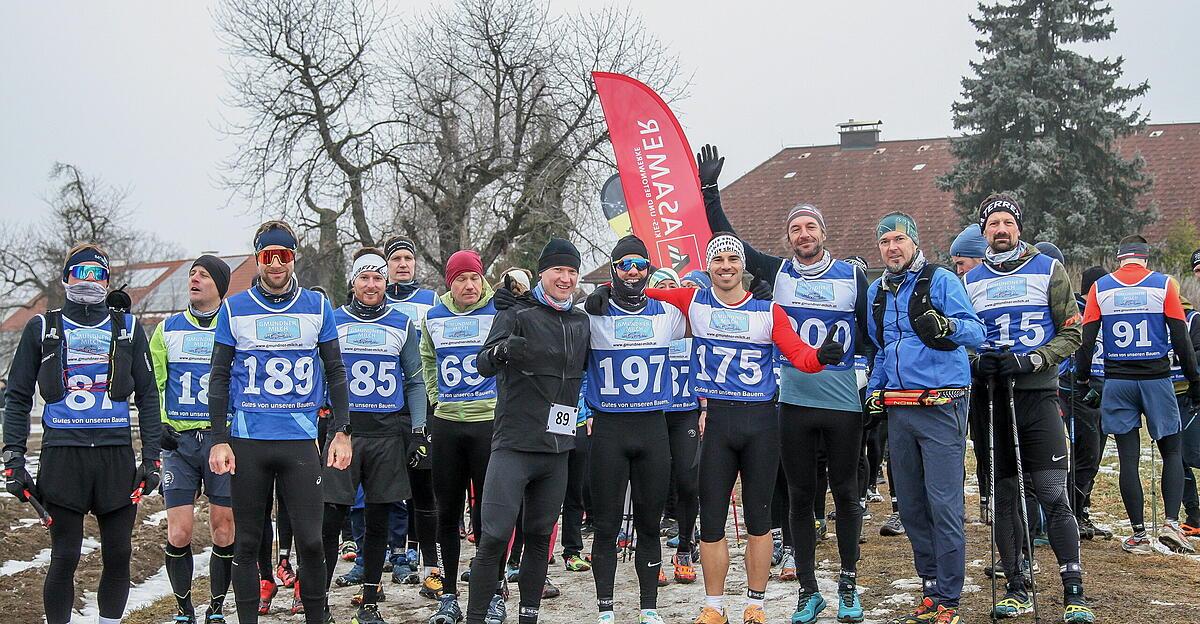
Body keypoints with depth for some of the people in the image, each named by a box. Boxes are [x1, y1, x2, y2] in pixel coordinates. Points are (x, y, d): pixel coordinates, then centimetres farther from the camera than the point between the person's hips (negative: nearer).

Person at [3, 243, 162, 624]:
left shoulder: (128, 328, 10)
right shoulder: (42, 329, 8)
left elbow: (148, 397, 10)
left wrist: (151, 459, 3)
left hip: (117, 454, 1)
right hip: (62, 455, -1)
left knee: (118, 556, 4)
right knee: (64, 558, 0)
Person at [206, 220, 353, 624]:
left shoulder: (317, 307, 6)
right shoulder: (234, 308, 4)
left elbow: (335, 373, 10)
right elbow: (219, 378, 6)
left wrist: (342, 432, 3)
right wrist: (219, 440, -1)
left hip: (301, 441, 0)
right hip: (247, 441, 0)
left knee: (310, 540, -1)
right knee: (246, 543, 7)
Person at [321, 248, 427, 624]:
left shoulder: (402, 325, 10)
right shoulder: (332, 322, 7)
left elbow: (415, 382, 12)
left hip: (387, 433, 1)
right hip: (341, 428, -1)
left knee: (378, 522, 6)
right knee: (331, 520, -5)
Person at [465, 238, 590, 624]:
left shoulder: (581, 321, 12)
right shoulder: (518, 314, -4)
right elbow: (483, 365, -17)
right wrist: (502, 349, -36)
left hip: (557, 447, 5)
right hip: (514, 444, -5)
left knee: (540, 535, 11)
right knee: (495, 535, -12)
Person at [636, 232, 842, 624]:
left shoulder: (769, 311, 3)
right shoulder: (693, 302, 5)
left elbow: (798, 354, -6)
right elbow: (647, 292, 11)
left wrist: (821, 356, -27)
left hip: (760, 420, 0)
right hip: (715, 419, 0)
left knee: (758, 518, 7)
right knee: (711, 520, 4)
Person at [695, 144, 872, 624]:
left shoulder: (853, 277, 3)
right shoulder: (777, 272, 5)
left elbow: (871, 334, 7)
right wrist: (709, 189, 1)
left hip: (844, 403, -1)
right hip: (794, 401, 1)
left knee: (846, 493, 8)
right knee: (800, 496, 7)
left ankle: (848, 585, 21)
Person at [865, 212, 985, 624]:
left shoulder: (941, 280, -3)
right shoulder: (876, 292, 15)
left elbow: (976, 332, -11)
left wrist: (947, 326, -31)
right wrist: (873, 390, 15)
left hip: (940, 408, -6)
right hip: (897, 410, 6)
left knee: (943, 505, -8)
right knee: (911, 506, 10)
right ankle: (930, 591, 20)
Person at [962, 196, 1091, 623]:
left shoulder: (1049, 269, 5)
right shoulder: (971, 280, 13)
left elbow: (1071, 334, 3)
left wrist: (1033, 360, -13)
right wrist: (977, 361, 0)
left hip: (1038, 394, -3)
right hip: (992, 396, 3)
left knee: (1053, 496, -9)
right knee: (1004, 496, 6)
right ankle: (1016, 588, 14)